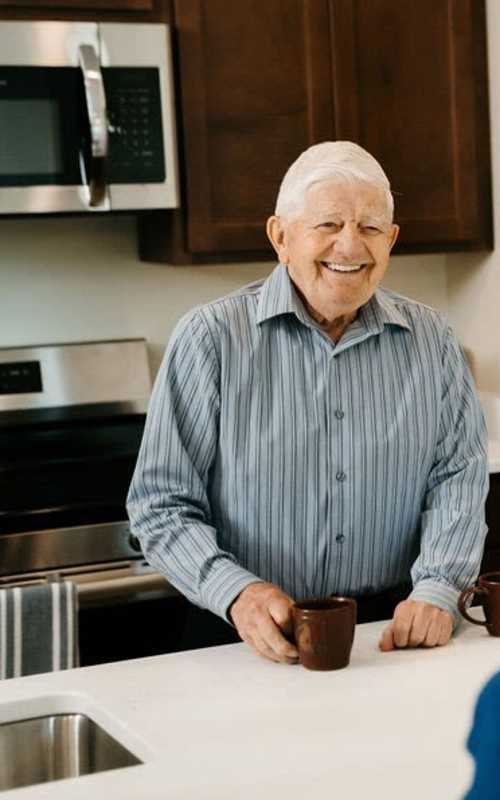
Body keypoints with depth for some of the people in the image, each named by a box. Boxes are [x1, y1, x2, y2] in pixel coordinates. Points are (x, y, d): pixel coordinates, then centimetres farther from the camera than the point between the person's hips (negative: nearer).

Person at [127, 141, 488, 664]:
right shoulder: (211, 338, -4)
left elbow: (459, 474, 7)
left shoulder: (430, 340, 7)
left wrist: (437, 590, -11)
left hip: (391, 634, 2)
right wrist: (236, 591, -20)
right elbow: (162, 505, -4)